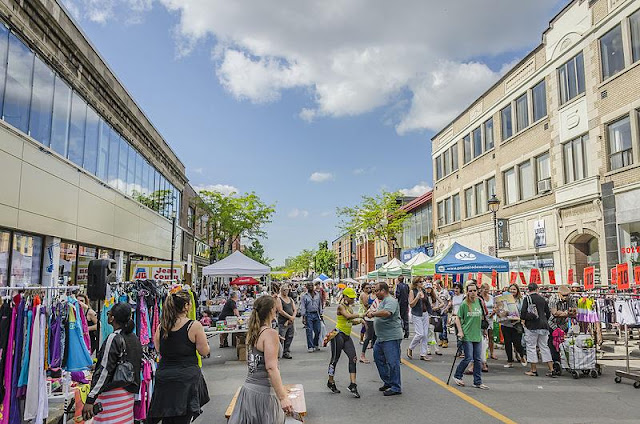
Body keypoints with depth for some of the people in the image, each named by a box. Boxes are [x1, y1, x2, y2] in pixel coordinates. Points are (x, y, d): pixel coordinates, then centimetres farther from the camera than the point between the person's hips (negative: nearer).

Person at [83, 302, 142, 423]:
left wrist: (90, 400, -16)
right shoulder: (135, 338, 10)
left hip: (113, 393, -8)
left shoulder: (114, 338, -13)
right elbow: (139, 365, 15)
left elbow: (105, 371, -18)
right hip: (130, 393, 8)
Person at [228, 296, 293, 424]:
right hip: (263, 392, -8)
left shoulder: (252, 332, 7)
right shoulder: (270, 333, -16)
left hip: (248, 387, 8)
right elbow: (271, 367, -23)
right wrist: (283, 397, -24)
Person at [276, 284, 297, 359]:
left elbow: (295, 310, 11)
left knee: (289, 338, 8)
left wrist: (293, 318, -8)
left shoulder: (291, 299, 16)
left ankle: (286, 353, 18)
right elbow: (280, 311, -13)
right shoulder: (278, 299, -4)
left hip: (291, 322, 6)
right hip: (282, 322, -6)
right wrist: (290, 317, -13)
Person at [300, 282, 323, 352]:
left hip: (316, 314, 3)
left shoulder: (318, 295, 10)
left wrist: (321, 313, 13)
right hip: (308, 314, -3)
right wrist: (303, 316, -8)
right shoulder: (305, 296, -1)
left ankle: (316, 345, 23)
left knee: (318, 331, 5)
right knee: (309, 331, -4)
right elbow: (302, 307, -2)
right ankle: (310, 347, 2)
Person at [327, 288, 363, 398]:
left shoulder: (350, 307, 15)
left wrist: (360, 320, 1)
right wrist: (360, 315, -25)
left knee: (353, 358, -5)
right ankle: (331, 382, 21)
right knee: (335, 358, 4)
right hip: (338, 335, -8)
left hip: (347, 336, 8)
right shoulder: (341, 306, -10)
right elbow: (348, 316, -28)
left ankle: (353, 385, -5)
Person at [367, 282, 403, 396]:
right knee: (378, 358, 16)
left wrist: (373, 314, -23)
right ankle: (388, 382, 27)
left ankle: (396, 388, 4)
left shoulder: (391, 301, -16)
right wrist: (372, 313, 12)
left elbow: (386, 313, -35)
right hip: (381, 337, 11)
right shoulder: (383, 301, 17)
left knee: (392, 362, -5)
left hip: (391, 337, -11)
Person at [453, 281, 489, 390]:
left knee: (478, 359, 7)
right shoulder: (464, 304, -9)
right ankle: (457, 376, 16)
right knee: (468, 358, -4)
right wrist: (460, 331, -12)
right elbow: (458, 318, -5)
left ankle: (478, 382, 16)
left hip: (477, 335, 5)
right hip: (467, 335, -5)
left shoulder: (479, 301, 4)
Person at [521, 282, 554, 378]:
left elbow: (523, 313, -13)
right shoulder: (542, 299, 8)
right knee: (544, 347, 11)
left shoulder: (527, 299, -7)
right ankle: (551, 370, 10)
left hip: (532, 326, -5)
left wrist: (524, 319, 8)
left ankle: (534, 370, 7)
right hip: (543, 326, 5)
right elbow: (548, 313, 13)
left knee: (531, 347, 4)